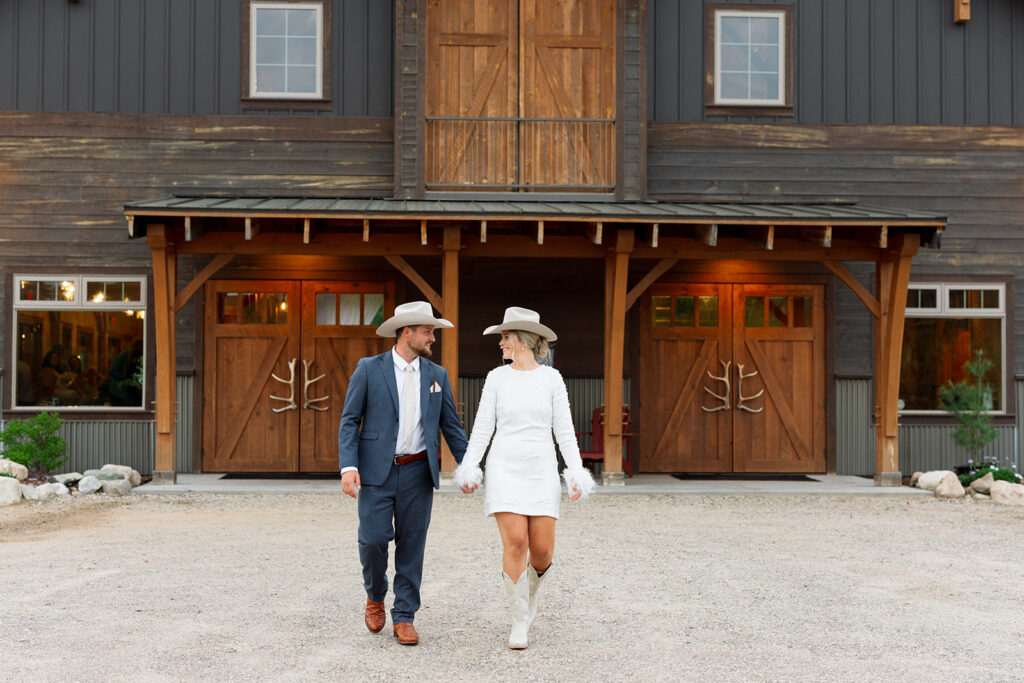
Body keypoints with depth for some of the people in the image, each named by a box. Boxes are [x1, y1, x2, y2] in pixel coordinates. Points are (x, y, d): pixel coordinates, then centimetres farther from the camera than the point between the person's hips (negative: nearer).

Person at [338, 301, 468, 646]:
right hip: (376, 472, -3)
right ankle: (375, 596, 25)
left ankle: (404, 616, 15)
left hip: (417, 472, 3)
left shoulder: (437, 375, 8)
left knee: (411, 545, 4)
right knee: (373, 540, -5)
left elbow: (451, 424, 12)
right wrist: (348, 466, -14)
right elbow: (349, 420, -3)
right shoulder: (369, 369, -2)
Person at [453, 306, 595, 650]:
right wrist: (468, 469, -9)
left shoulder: (551, 378, 3)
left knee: (543, 550, -3)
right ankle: (519, 621, 3)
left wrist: (576, 473, -7)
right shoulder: (496, 377, 4)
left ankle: (530, 591, 32)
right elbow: (482, 428, 1)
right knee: (515, 544, -12)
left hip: (541, 472, 1)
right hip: (505, 469, 0)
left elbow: (564, 430, 1)